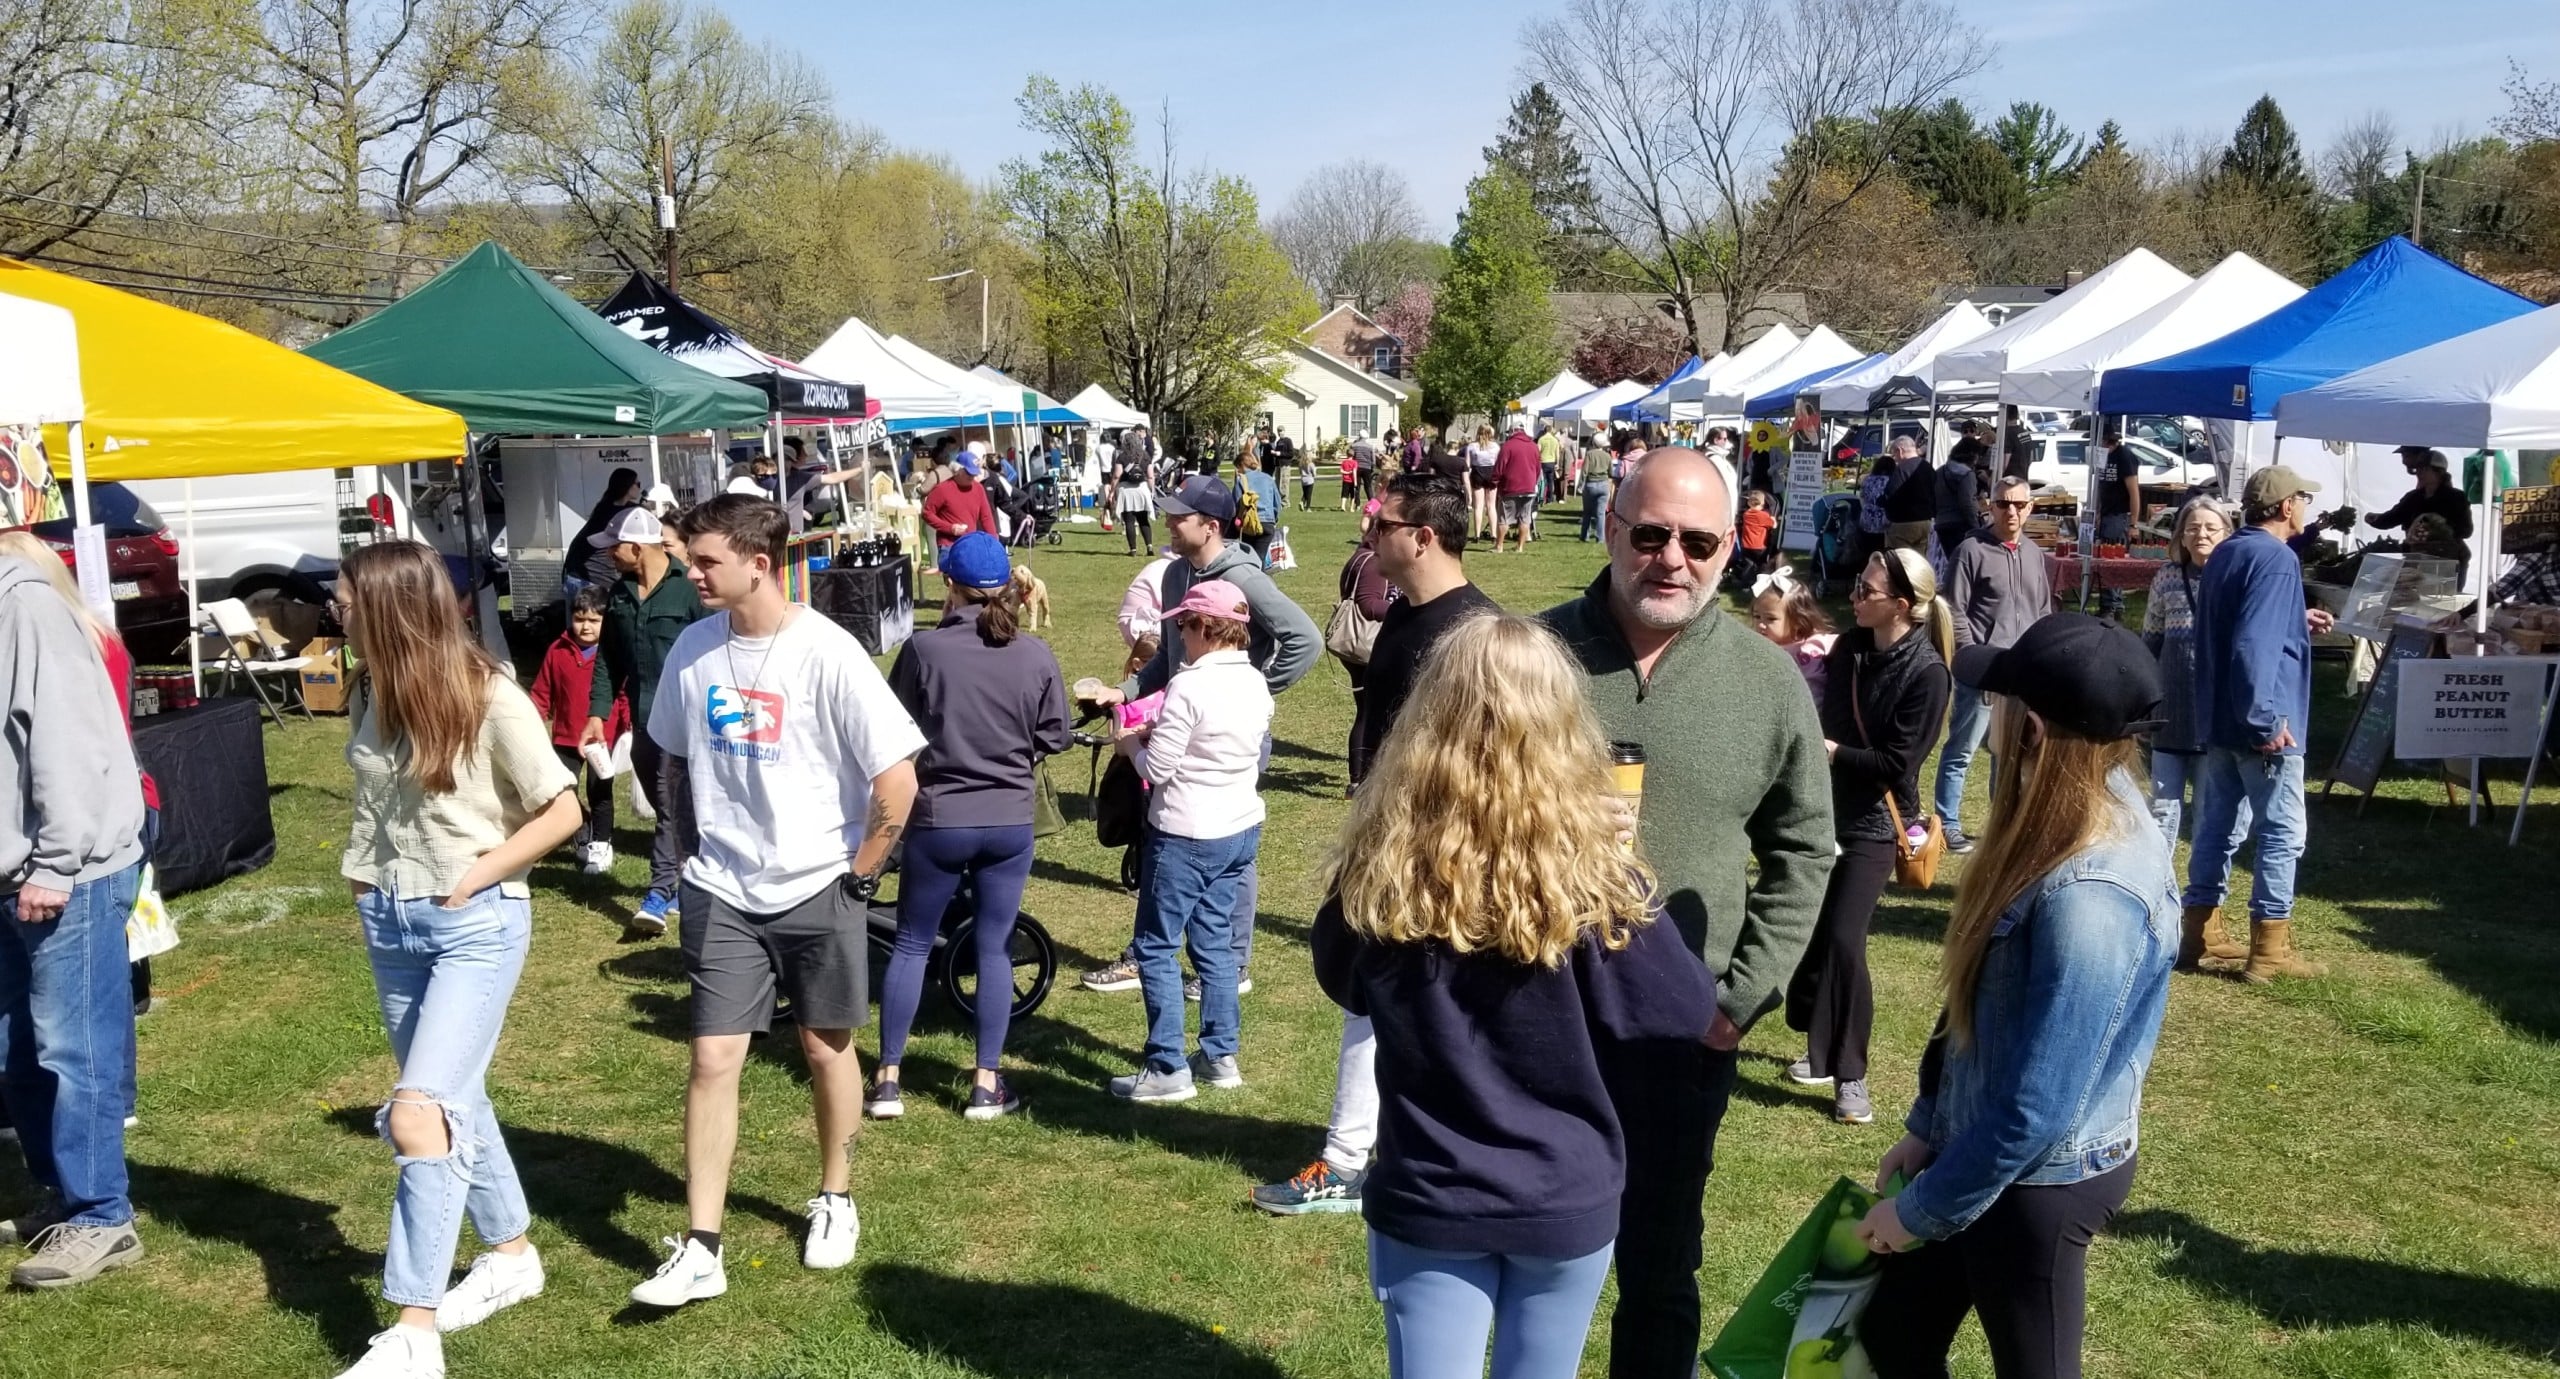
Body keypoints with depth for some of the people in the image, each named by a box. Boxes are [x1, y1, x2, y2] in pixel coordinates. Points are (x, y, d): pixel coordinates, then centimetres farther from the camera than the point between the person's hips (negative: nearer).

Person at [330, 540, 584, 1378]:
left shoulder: (489, 698, -15)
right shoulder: (369, 696, 3)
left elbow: (561, 812, -11)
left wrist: (473, 877, -13)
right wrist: (363, 879, 5)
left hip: (476, 925, -7)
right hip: (392, 923, 7)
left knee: (417, 1114, -13)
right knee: (453, 1102, 17)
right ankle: (511, 1254, 35)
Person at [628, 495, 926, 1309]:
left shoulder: (826, 653, -17)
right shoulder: (695, 648, -2)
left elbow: (897, 782, -16)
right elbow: (675, 760, 15)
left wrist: (858, 876, -10)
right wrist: (702, 844, 9)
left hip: (817, 888, -3)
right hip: (722, 893, 3)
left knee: (826, 1048, 13)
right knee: (712, 1060, -1)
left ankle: (835, 1199, 35)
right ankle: (700, 1250, 5)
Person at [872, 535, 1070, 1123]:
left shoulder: (924, 649, -13)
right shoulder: (1036, 656, -7)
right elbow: (1054, 739, 1)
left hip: (938, 820, -1)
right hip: (1011, 822, 2)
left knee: (912, 944, 12)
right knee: (995, 949, 11)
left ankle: (887, 1080, 15)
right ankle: (987, 1085, 15)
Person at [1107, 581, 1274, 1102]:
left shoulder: (1189, 687, -20)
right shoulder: (1256, 683, 4)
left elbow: (1157, 769, -18)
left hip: (1186, 835, -8)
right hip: (1241, 829, 8)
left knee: (1157, 947, 2)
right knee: (1215, 942, 17)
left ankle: (1168, 1069, 4)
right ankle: (1220, 1056, 22)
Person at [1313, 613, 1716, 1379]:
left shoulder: (1381, 876, -13)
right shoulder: (1596, 886, -20)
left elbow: (1342, 980, 5)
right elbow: (1687, 1020, -10)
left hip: (1427, 1197, 1)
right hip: (1567, 1200, 0)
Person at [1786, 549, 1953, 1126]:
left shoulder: (1927, 673, -17)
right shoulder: (1849, 647, 3)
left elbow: (1897, 764, -17)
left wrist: (1833, 751, -14)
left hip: (1872, 823, -6)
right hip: (1826, 809, 6)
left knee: (1843, 941, -12)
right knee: (1809, 934, 9)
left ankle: (1850, 1075, 1)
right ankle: (1823, 1051, 28)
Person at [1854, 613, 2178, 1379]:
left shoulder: (2087, 899, -33)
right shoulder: (2095, 816, -4)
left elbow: (2037, 1108, -26)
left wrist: (1925, 1207, -13)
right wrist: (1927, 1126, 12)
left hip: (2038, 1180, -8)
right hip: (1984, 1140, 8)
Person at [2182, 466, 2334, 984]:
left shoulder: (2225, 554, 13)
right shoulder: (2275, 559, -16)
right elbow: (2254, 646, -25)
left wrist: (2295, 621, 27)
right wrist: (2266, 720, -24)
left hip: (2219, 719, 9)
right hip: (2262, 724, -9)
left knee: (2218, 825, 13)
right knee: (2283, 831, 0)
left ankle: (2197, 933, 17)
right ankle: (2269, 950, 3)